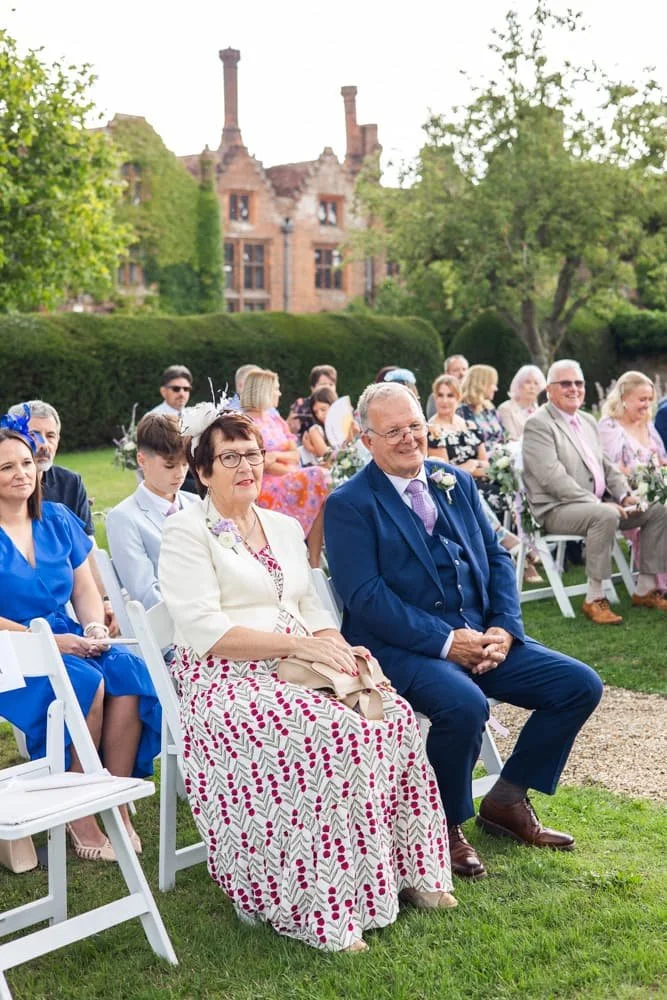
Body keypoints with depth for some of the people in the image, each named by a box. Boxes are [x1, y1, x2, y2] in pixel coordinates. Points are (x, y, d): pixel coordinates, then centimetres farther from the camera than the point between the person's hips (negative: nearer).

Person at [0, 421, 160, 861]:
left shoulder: (58, 519, 13)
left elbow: (85, 588, 13)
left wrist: (94, 627, -7)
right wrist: (47, 640, -19)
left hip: (67, 640, 5)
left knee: (130, 673, -25)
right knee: (86, 682, -32)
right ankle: (80, 816, -22)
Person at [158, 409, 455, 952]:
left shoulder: (285, 527, 20)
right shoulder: (186, 532, -3)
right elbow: (206, 632, -13)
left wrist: (336, 647, -6)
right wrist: (298, 643, -19)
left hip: (299, 669, 6)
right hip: (226, 681, -6)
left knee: (394, 716, -20)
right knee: (330, 733, -31)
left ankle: (407, 869, -7)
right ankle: (324, 911, -22)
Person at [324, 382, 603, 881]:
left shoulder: (458, 482, 13)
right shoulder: (349, 504, -6)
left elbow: (497, 559, 12)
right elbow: (366, 597, -15)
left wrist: (504, 629, -5)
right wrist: (446, 642, -19)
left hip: (481, 636, 7)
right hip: (401, 648, -7)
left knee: (580, 685, -4)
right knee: (465, 705, -35)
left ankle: (507, 799, 13)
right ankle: (446, 825, -7)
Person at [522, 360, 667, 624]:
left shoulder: (587, 421, 18)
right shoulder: (538, 424, -10)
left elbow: (606, 465, 21)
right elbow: (553, 478, -20)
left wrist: (625, 495, 2)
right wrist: (597, 503, -24)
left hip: (598, 504, 9)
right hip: (556, 510, -9)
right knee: (606, 515, -36)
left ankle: (645, 589, 5)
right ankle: (594, 599, -28)